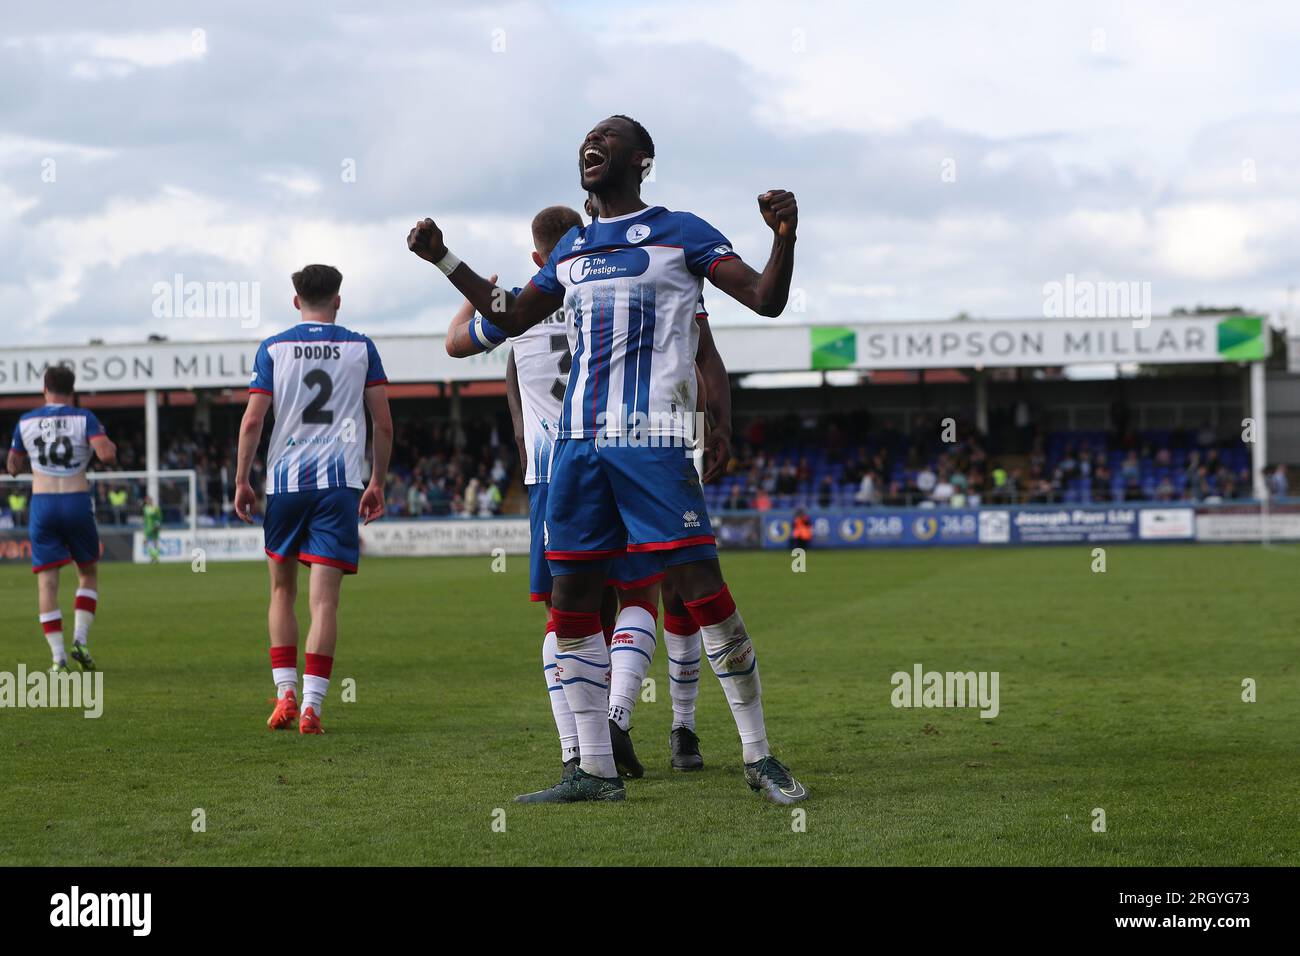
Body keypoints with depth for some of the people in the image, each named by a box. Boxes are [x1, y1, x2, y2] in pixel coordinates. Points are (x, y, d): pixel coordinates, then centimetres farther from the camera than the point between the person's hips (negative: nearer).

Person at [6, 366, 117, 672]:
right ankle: (80, 641, 1)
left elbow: (13, 467, 14)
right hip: (78, 503, -1)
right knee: (88, 574, 17)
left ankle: (59, 658, -5)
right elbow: (107, 454, -16)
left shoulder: (26, 422, 5)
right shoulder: (84, 418, -3)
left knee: (47, 581, 3)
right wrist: (108, 444, 7)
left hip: (42, 504, 1)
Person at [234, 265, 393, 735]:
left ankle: (285, 693, 7)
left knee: (282, 590, 16)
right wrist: (378, 482, 15)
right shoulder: (361, 348, 6)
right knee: (324, 598, -4)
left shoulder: (273, 349, 4)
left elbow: (252, 421, -2)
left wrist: (241, 481, 6)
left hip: (285, 479, 1)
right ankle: (311, 706, -9)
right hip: (340, 481, -1)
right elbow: (384, 424, 6)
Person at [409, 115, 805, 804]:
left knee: (702, 591, -10)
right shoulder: (571, 248, 20)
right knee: (571, 602, 4)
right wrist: (443, 260, 26)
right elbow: (511, 317, 31)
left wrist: (784, 236, -21)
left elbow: (766, 300, -4)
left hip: (652, 439, -6)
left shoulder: (680, 233, 3)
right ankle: (595, 770, 12)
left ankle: (759, 758, -2)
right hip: (578, 438, 6)